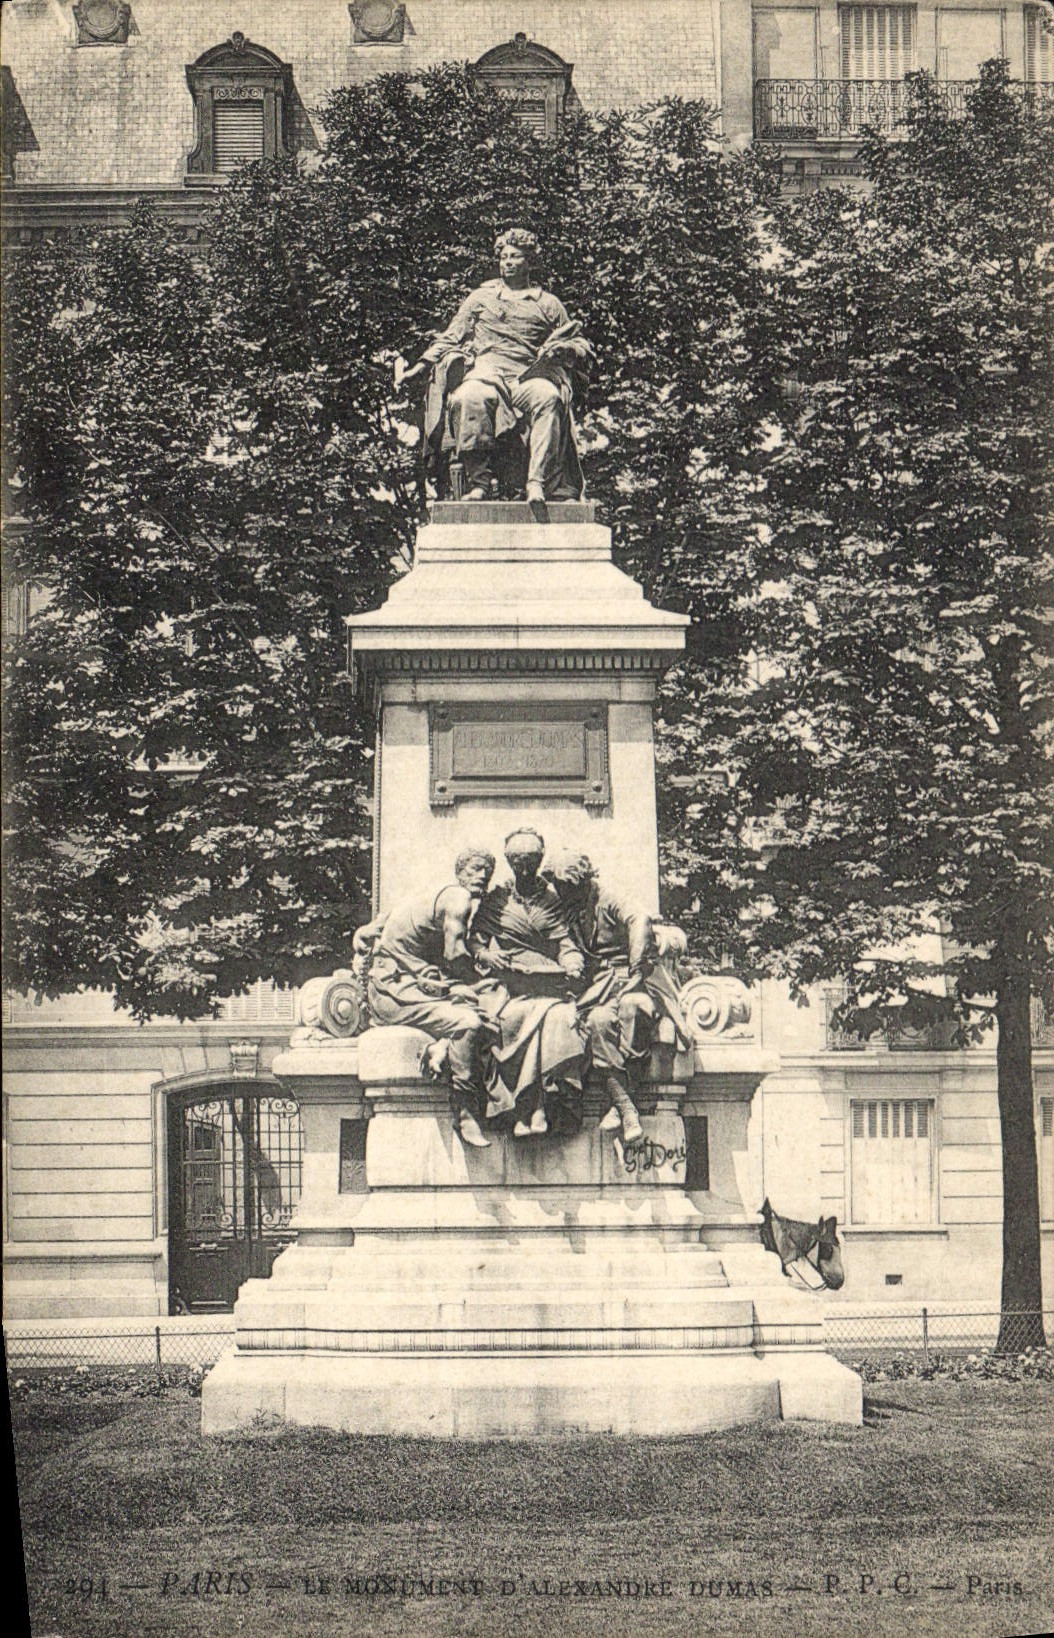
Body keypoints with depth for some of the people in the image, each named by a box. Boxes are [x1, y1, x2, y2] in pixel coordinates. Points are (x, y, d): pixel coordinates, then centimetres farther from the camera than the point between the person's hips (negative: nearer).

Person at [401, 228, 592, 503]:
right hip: (487, 372, 0)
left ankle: (538, 483, -45)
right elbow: (451, 337, 27)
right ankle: (478, 482, -39)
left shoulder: (549, 304, 24)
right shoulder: (481, 298, 27)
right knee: (469, 398, -38)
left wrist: (565, 349, 0)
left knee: (548, 398, -38)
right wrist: (424, 364, 13)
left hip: (529, 376, 0)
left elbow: (579, 343, 24)